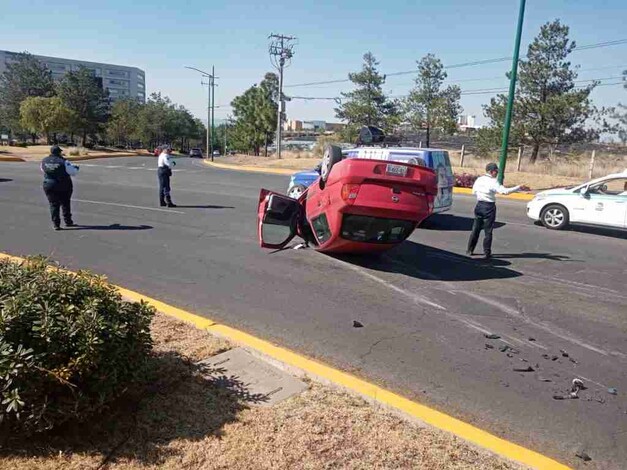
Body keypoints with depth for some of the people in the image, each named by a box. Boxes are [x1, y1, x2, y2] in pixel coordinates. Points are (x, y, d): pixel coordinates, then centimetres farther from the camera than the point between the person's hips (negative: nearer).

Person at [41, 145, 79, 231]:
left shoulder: (44, 161, 0)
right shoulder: (63, 162, -15)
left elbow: (43, 170, 17)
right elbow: (72, 172, -10)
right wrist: (76, 168, 12)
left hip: (49, 185, 3)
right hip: (63, 185, -3)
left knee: (54, 205, 7)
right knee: (65, 203, 14)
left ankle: (55, 224, 2)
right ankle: (68, 221, 22)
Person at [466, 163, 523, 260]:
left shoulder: (479, 179, 5)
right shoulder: (493, 182, -15)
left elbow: (474, 192, 13)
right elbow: (504, 191, -24)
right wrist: (518, 187, -21)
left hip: (479, 205, 6)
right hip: (489, 207, -6)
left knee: (475, 229, 14)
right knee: (488, 231, 3)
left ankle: (470, 250, 17)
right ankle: (487, 253, 7)